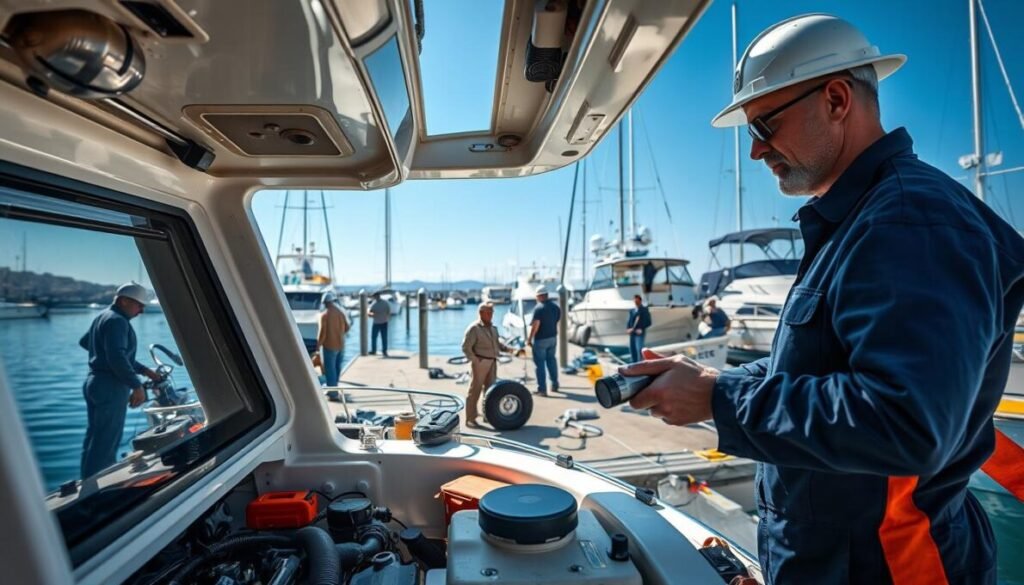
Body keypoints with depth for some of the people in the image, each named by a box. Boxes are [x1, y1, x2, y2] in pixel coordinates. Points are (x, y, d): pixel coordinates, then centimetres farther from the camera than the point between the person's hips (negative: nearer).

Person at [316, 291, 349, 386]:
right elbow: (346, 328, 11)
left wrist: (318, 344, -6)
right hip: (340, 344, 7)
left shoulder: (324, 314, -16)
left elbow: (322, 332, -17)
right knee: (337, 367, 18)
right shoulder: (341, 312, 4)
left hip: (329, 345, -7)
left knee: (330, 369, 0)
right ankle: (334, 387, 30)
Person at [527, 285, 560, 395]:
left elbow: (535, 325, -23)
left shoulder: (538, 308, -17)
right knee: (551, 360, 20)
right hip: (553, 337, 7)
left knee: (540, 363, 0)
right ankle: (554, 385, 28)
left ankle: (542, 389, 1)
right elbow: (558, 320, 12)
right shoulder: (555, 306, 6)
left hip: (540, 339, -7)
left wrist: (530, 339, -17)